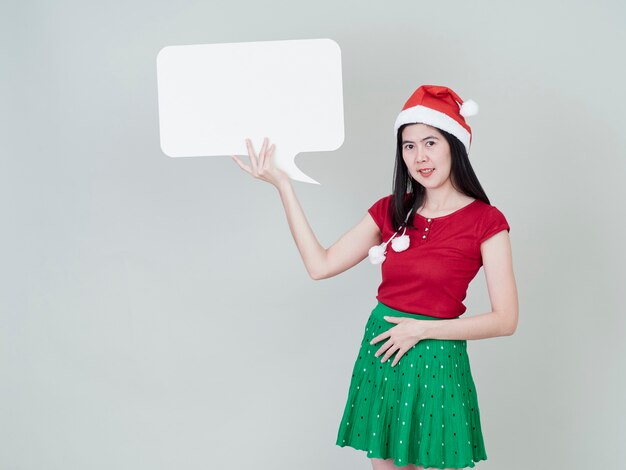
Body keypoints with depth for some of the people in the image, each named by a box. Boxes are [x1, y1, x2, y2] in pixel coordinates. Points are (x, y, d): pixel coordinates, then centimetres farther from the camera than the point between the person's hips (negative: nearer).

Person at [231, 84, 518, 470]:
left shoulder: (485, 221, -9)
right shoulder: (391, 211, 6)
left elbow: (506, 320, -10)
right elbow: (320, 265, 0)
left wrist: (423, 328, -15)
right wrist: (282, 185, -3)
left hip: (436, 359, -4)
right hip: (380, 354, 5)